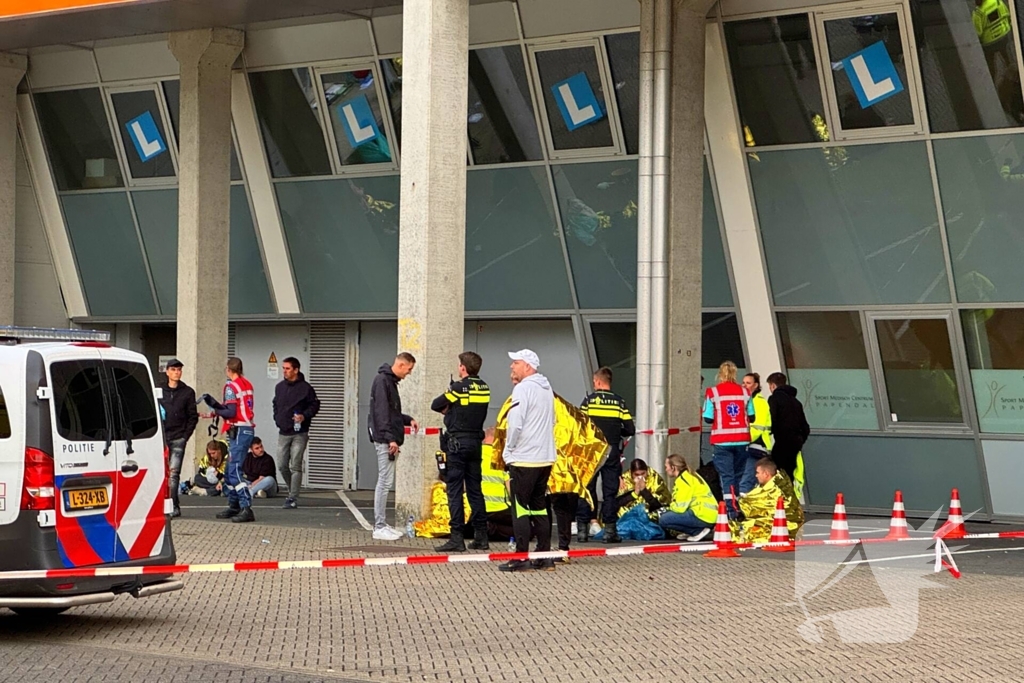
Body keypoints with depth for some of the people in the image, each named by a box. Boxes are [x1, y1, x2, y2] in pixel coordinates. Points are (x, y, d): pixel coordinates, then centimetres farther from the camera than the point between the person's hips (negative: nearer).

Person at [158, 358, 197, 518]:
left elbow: (193, 416, 7)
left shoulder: (188, 392, 7)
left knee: (174, 472, -9)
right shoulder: (159, 390, 9)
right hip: (161, 437, 2)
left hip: (178, 438, -2)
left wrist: (186, 435, -2)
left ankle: (173, 506, -9)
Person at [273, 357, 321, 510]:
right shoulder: (279, 387, 11)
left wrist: (304, 416, -20)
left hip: (299, 434, -6)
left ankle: (293, 498, -5)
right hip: (283, 433, 6)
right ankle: (292, 491, 27)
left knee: (296, 467, -7)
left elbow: (315, 405, -5)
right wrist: (277, 419, 10)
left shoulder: (305, 387, -7)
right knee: (282, 466, 6)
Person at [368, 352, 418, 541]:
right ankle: (379, 527, -7)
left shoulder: (390, 381, 17)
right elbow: (382, 412, -20)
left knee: (385, 482, 12)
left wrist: (408, 420, 13)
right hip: (385, 440, -10)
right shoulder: (382, 381, -13)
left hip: (387, 440, 10)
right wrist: (390, 438, -24)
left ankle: (382, 525, 16)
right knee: (385, 482, -9)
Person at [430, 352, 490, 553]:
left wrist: (448, 409, 14)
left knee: (455, 490, -4)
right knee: (475, 489, 12)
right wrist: (455, 410, 6)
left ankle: (457, 538, -8)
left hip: (457, 443, -6)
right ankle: (481, 536, 12)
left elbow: (435, 405, -4)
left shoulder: (458, 388, -12)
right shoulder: (484, 388, 6)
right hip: (476, 442, 6)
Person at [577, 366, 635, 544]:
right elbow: (630, 430, -1)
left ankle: (582, 529, 4)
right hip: (612, 452, 1)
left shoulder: (589, 400, -4)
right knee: (610, 491, 6)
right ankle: (609, 529, 3)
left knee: (587, 489, 6)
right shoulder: (619, 402, 1)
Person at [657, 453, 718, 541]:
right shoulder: (689, 475, 18)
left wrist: (671, 506, 3)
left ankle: (698, 531, -7)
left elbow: (680, 507, -17)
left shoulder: (683, 480, -13)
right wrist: (672, 506, 5)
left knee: (664, 520, -13)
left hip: (704, 517, -10)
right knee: (666, 514, 18)